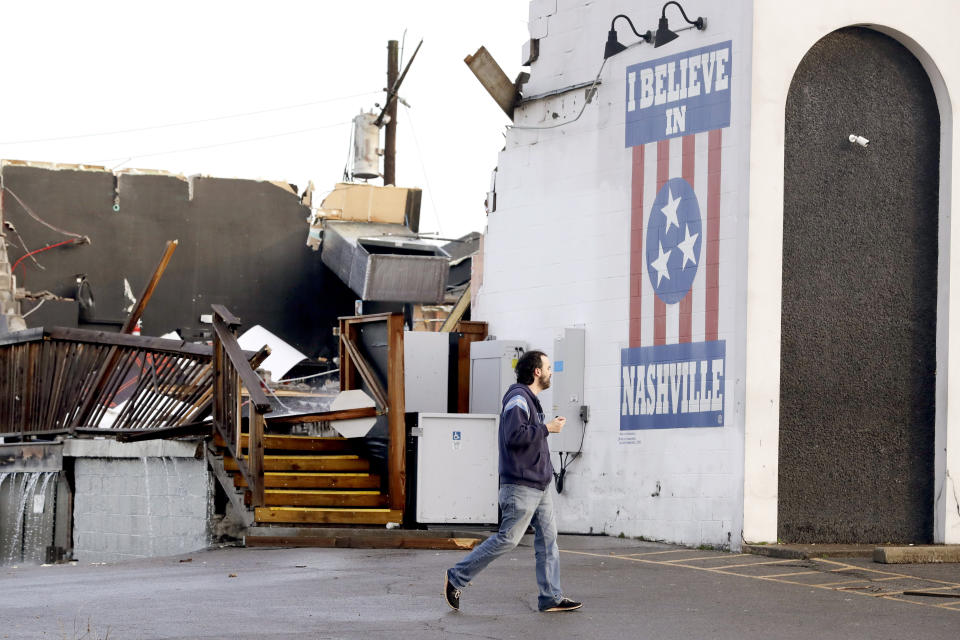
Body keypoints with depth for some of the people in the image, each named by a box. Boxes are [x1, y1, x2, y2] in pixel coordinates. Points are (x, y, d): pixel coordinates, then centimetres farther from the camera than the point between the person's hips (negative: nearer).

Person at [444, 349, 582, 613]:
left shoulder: (530, 399, 18)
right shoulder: (518, 398, -14)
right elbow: (514, 435, -27)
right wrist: (547, 428, -20)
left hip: (538, 486, 10)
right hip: (521, 485, -10)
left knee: (548, 537, 7)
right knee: (508, 539, -8)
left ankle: (551, 598, 9)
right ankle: (456, 578, 1)